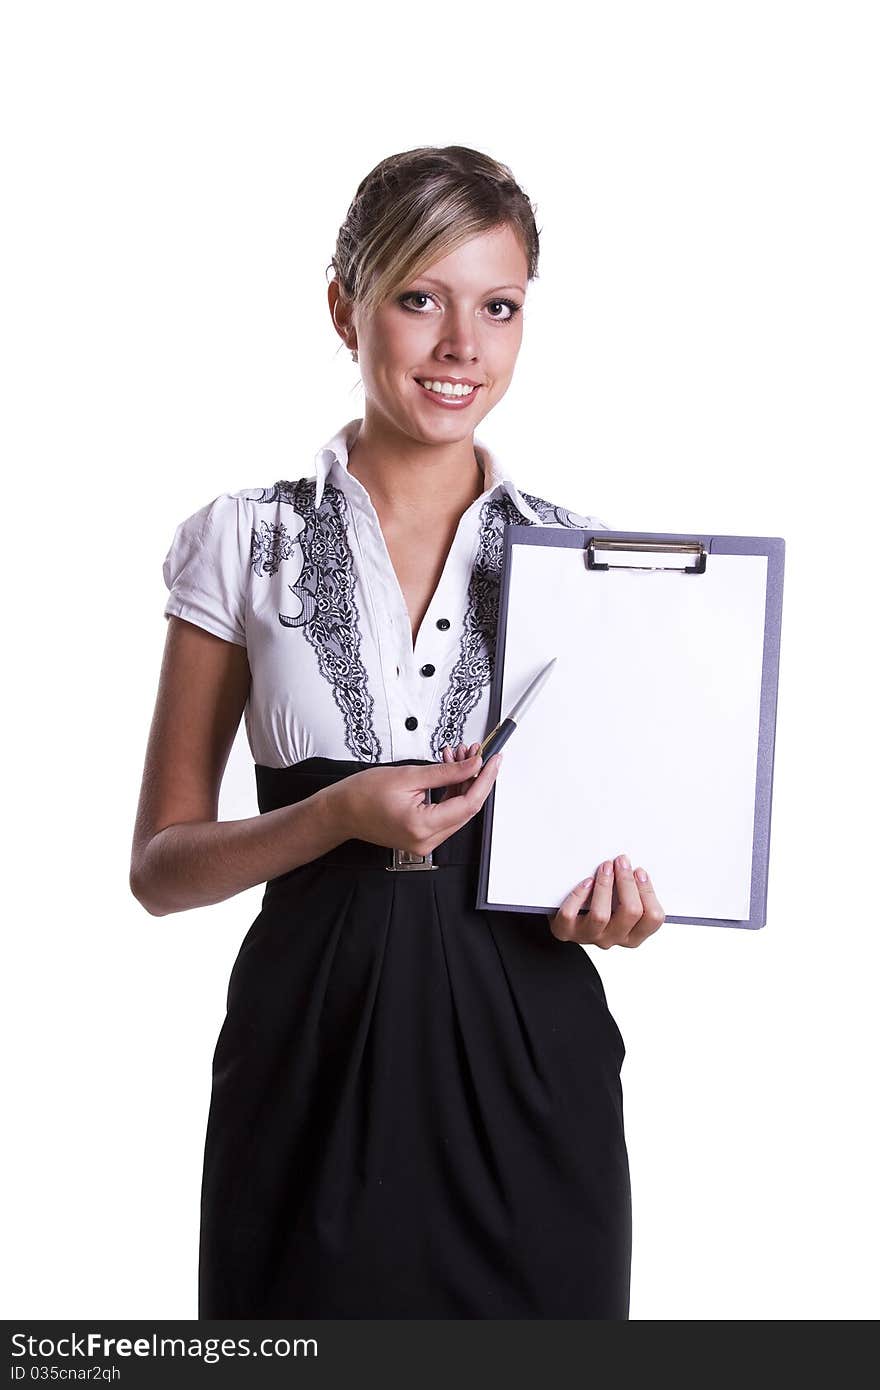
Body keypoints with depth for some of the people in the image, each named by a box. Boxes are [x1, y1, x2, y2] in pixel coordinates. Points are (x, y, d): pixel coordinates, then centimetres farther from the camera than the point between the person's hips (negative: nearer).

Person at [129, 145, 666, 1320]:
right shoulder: (247, 540, 1)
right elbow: (161, 866, 1)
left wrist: (617, 894, -10)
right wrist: (342, 814, -17)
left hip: (524, 1063, 2)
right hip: (309, 1061, -1)